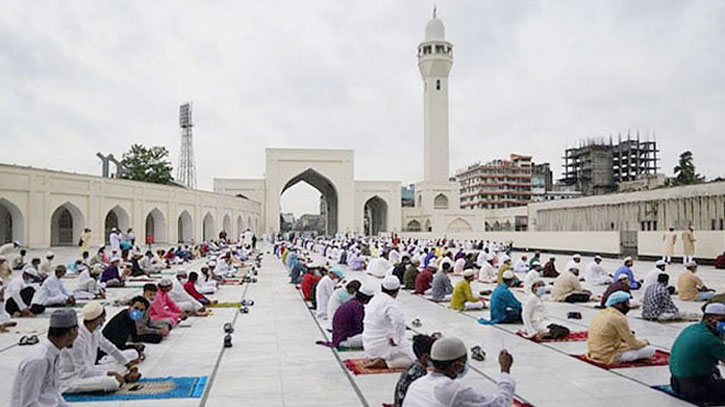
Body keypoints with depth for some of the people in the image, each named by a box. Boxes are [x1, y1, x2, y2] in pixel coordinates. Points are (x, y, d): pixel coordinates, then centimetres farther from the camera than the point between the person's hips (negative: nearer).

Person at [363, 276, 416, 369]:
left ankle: (375, 359, 10)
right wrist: (396, 340, -20)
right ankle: (384, 363, -11)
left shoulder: (374, 299, 8)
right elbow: (399, 321, -36)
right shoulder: (390, 302, -18)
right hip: (382, 346, -9)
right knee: (411, 359, 1)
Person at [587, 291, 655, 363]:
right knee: (650, 350, -1)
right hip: (610, 357, -8)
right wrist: (644, 342, 7)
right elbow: (634, 344, -12)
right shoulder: (619, 318, -19)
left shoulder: (601, 313, 6)